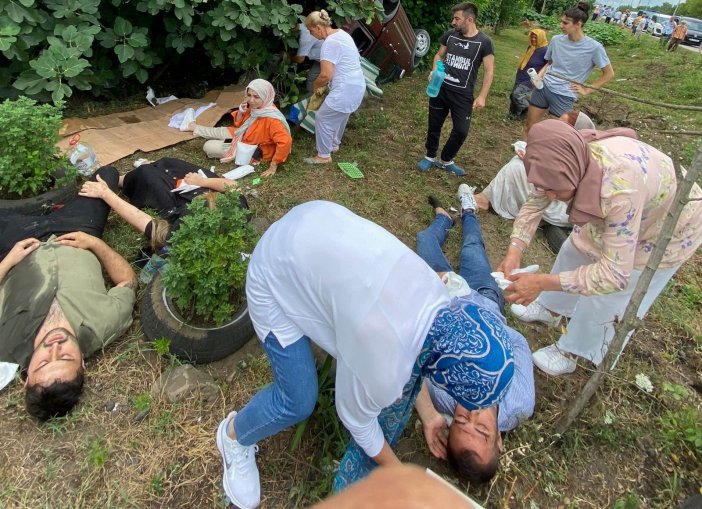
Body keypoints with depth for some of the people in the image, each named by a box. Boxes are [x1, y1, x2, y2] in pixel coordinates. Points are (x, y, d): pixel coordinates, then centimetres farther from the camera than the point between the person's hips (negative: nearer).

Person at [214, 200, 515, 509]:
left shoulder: (436, 294, -12)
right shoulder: (383, 365, -32)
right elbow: (356, 418, -11)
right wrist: (397, 472, 6)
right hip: (277, 280, -6)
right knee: (298, 402, -4)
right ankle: (235, 436, 26)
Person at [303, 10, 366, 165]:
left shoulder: (330, 42, -19)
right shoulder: (341, 33, 12)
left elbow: (326, 75, -24)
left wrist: (315, 85, -4)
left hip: (345, 90, -10)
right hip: (356, 86, 10)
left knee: (322, 118, 2)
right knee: (339, 116, 27)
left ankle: (324, 155, 13)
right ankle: (334, 144, 46)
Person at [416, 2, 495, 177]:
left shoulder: (484, 42, -8)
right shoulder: (450, 35, 2)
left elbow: (489, 71, -5)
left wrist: (482, 96, -13)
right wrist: (434, 71, -5)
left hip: (463, 95, -2)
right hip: (440, 89, 3)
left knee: (461, 130, -4)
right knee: (434, 125, 10)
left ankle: (446, 161, 18)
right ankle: (430, 157, 29)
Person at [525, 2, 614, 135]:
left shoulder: (594, 47, -10)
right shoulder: (556, 40, 1)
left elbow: (609, 74, -1)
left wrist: (587, 90, -3)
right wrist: (540, 75, -1)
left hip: (564, 96, -4)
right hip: (543, 88, 4)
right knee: (529, 127, 8)